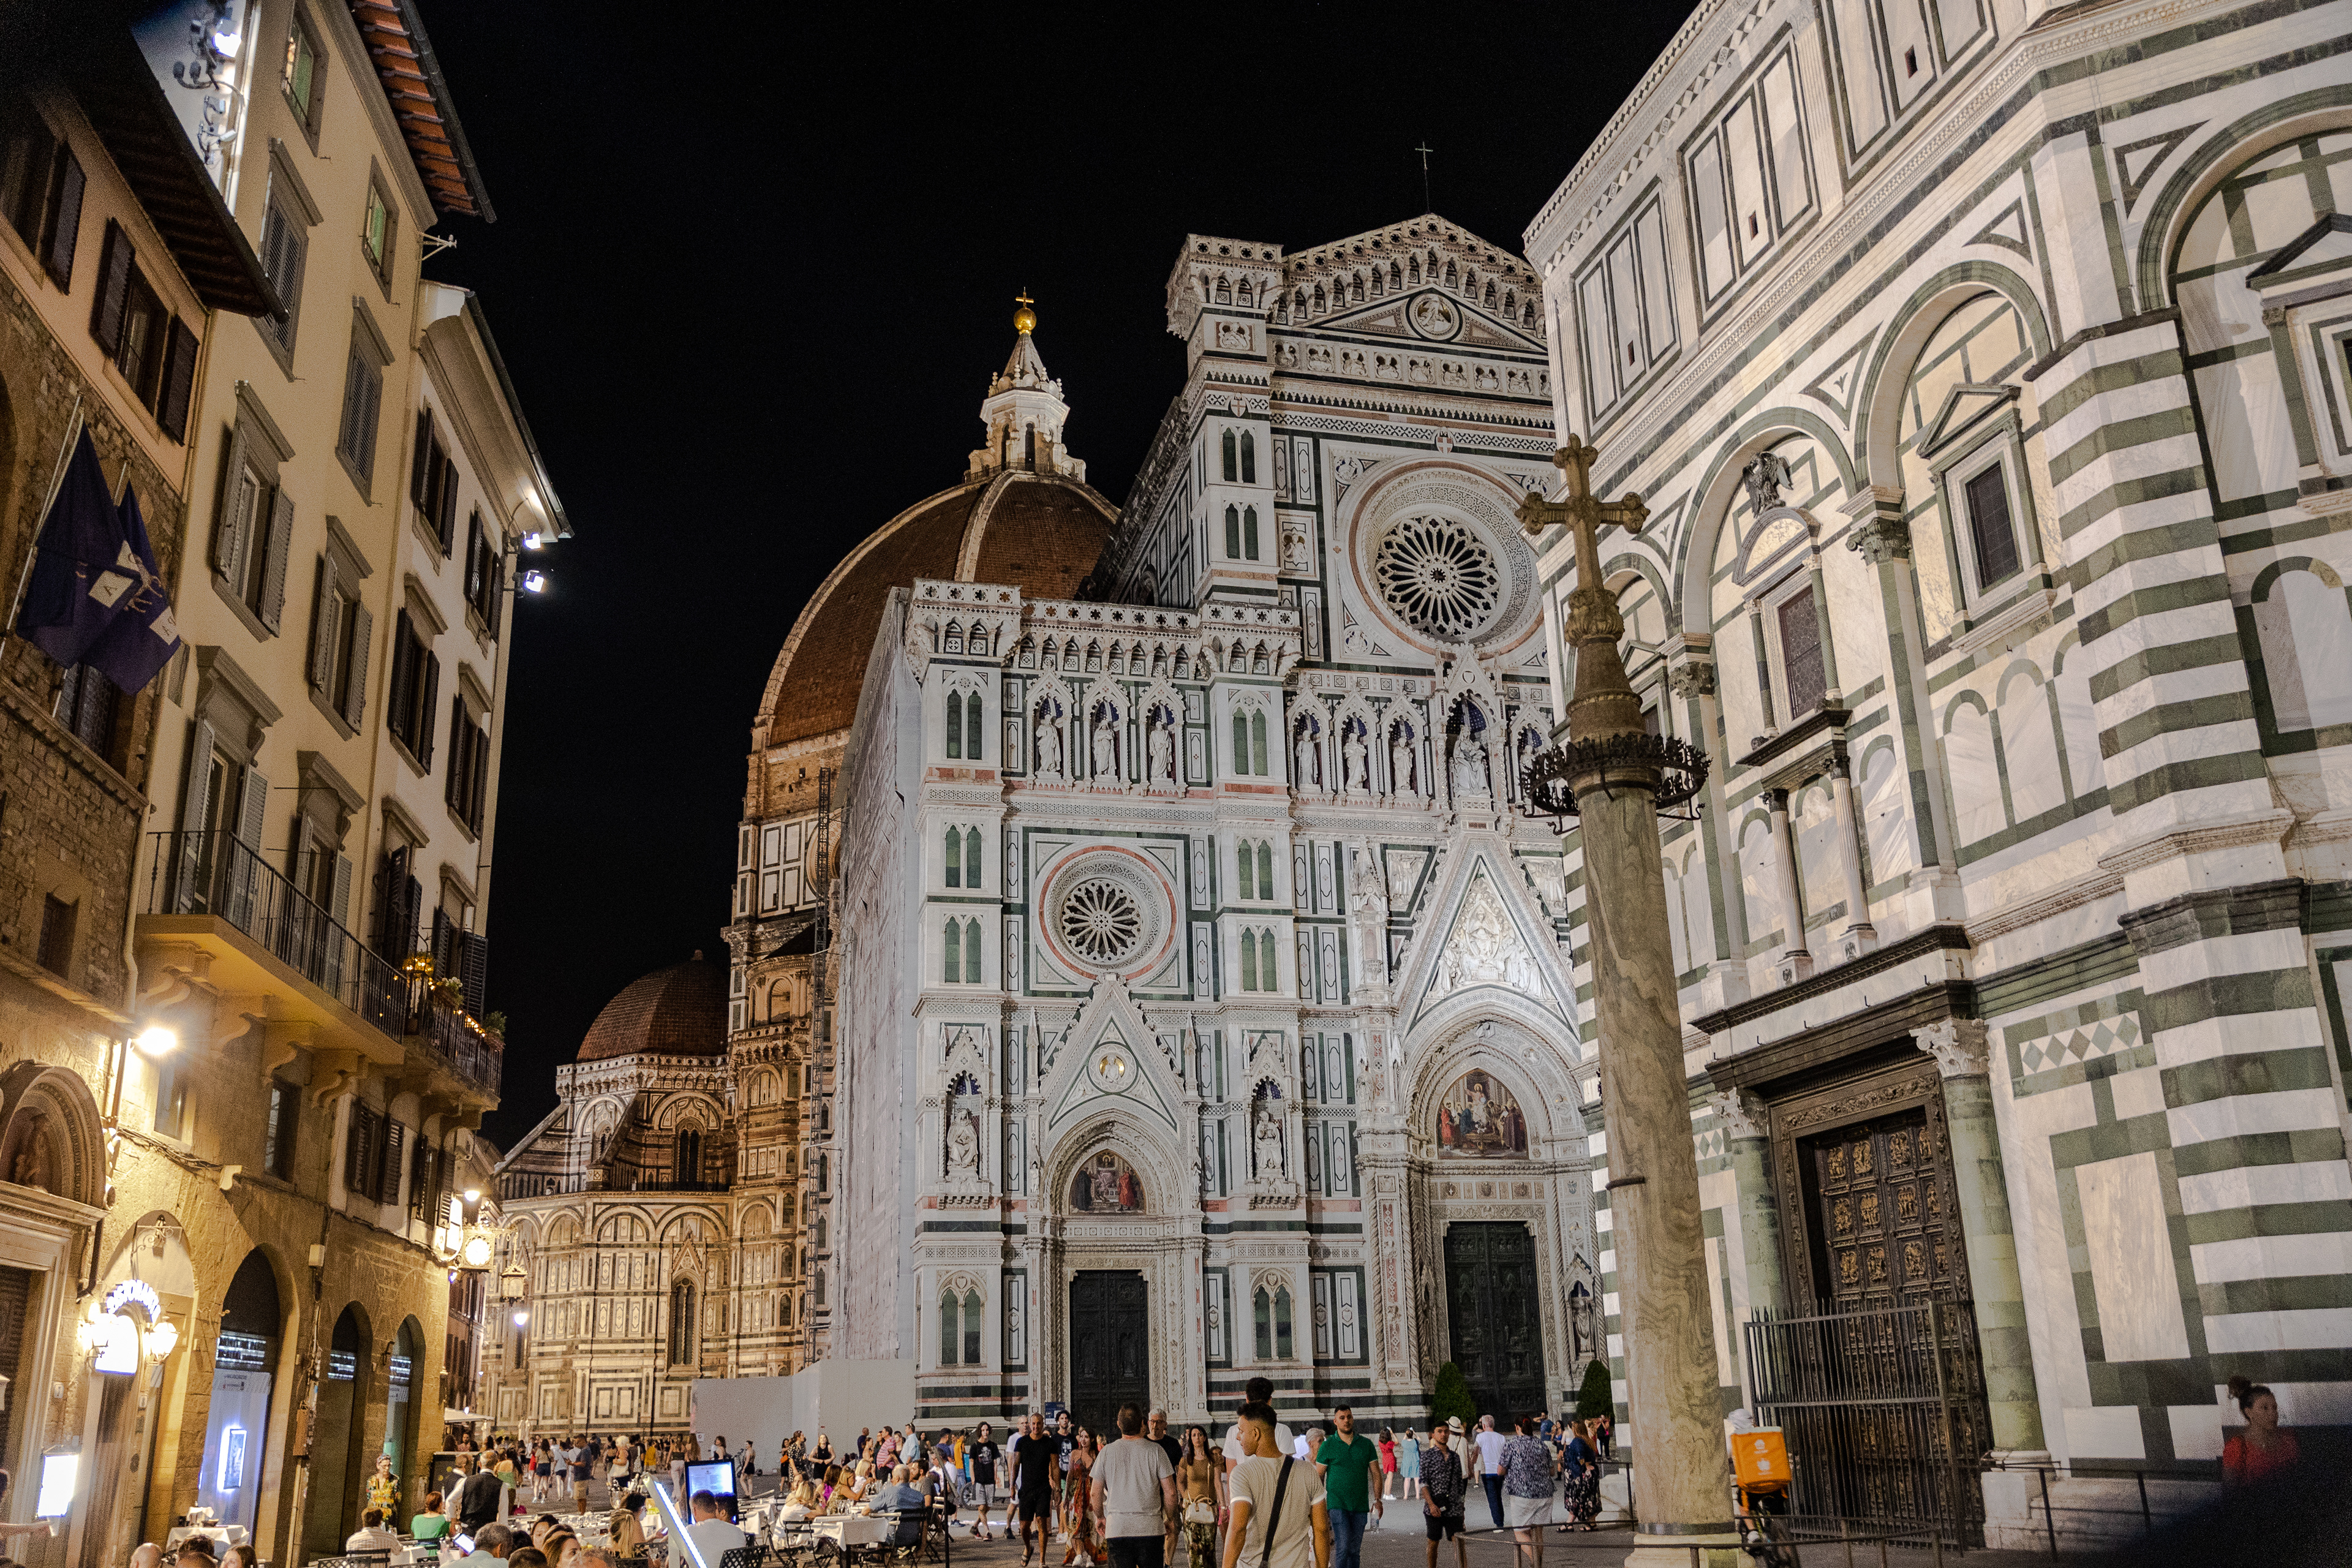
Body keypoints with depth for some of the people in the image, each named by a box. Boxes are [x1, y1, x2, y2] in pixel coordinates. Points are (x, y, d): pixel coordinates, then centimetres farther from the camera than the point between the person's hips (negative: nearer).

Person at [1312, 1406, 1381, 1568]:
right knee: (1343, 1548, -14)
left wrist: (1377, 1500, -2)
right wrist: (1320, 1503, -6)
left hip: (1361, 1506, 3)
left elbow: (1376, 1474, 8)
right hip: (1337, 1504, -3)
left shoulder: (1366, 1444, 6)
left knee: (1355, 1550, 9)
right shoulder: (1327, 1446, -1)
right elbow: (1319, 1477, 2)